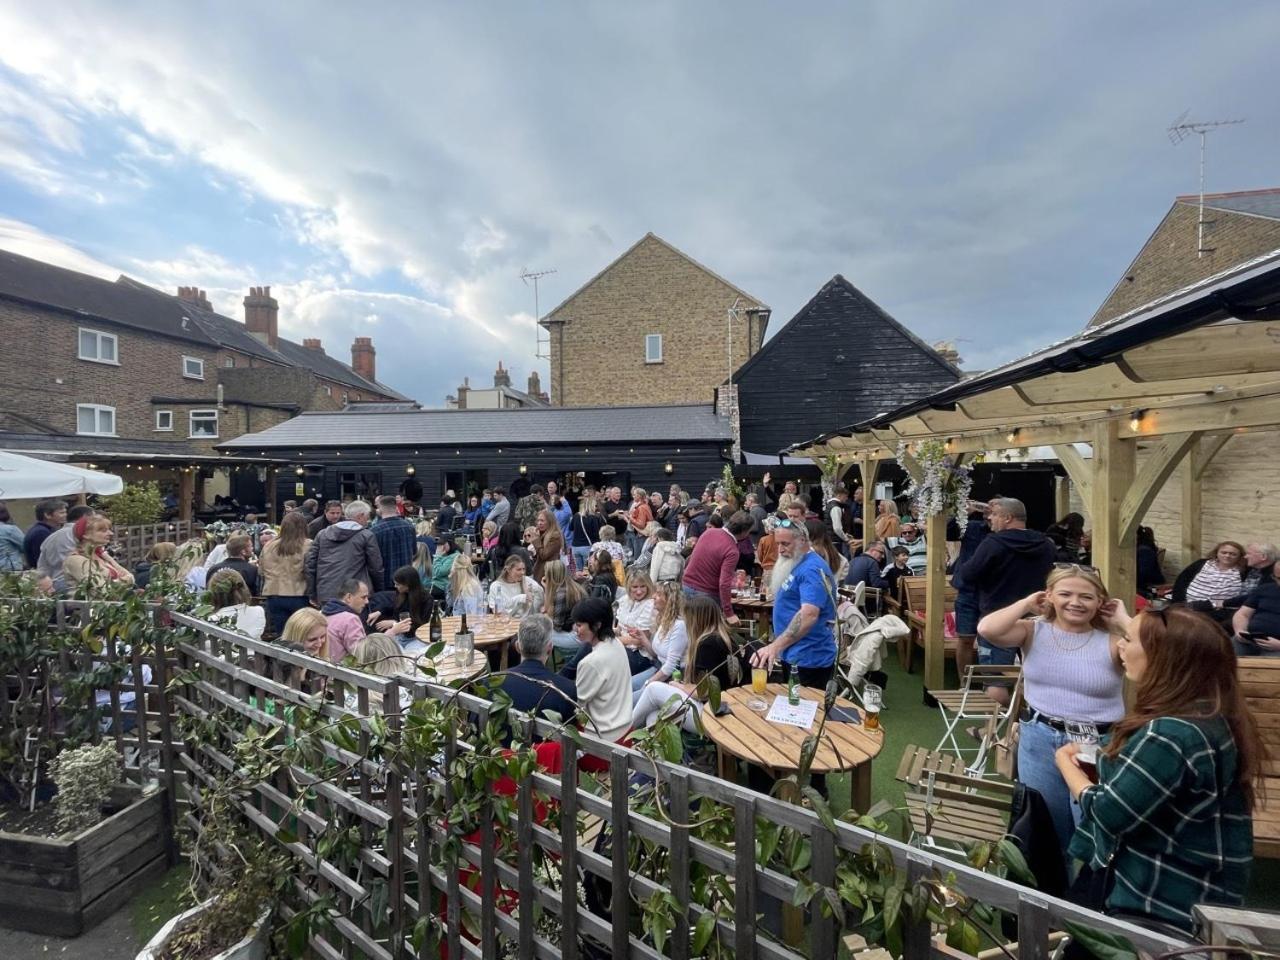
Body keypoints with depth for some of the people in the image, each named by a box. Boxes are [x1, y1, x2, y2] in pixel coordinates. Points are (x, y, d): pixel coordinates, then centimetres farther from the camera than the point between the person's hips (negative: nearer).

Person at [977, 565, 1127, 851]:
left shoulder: (1112, 641, -6)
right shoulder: (1035, 631, -4)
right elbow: (987, 629, -22)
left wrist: (1123, 619, -11)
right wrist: (1027, 603, -10)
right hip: (1040, 740, 2)